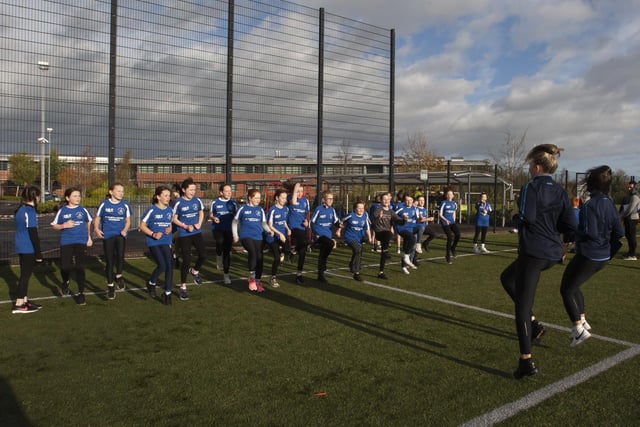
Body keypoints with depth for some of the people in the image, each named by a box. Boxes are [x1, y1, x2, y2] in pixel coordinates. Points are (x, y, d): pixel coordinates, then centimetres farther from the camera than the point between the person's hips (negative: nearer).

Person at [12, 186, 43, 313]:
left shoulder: (20, 209, 11)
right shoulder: (30, 211, -17)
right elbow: (33, 234, -19)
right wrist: (38, 253, -16)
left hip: (21, 248, 9)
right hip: (29, 249, -9)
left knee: (24, 274, 16)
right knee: (25, 275, -2)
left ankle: (24, 300, 25)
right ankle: (19, 305, 3)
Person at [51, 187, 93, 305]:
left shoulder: (83, 210, 4)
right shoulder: (62, 211, 1)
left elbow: (89, 222, 17)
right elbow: (54, 225, 5)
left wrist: (89, 237, 14)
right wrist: (64, 226, -14)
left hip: (81, 241, 0)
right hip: (66, 242, 0)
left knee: (80, 267, -1)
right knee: (65, 266, -5)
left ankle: (81, 293, 10)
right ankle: (65, 283, 31)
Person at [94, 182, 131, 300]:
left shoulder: (125, 205, 3)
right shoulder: (104, 204, 0)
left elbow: (128, 220, 8)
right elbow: (97, 218, 6)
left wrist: (125, 230, -11)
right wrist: (96, 229, -12)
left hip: (120, 234, 0)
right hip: (107, 235, 0)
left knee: (120, 255, -24)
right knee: (109, 261, 6)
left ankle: (118, 276, 4)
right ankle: (110, 286, 21)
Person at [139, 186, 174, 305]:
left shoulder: (170, 210, 6)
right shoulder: (152, 210, -9)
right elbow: (142, 226, -5)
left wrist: (170, 229, -3)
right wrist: (153, 234, -19)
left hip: (166, 242, 5)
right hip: (153, 242, -5)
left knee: (170, 266, -4)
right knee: (162, 265, -15)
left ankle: (167, 293, 10)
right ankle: (151, 283, 17)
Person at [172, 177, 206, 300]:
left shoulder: (197, 200, -1)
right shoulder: (179, 203, -12)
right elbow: (174, 219, -6)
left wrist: (199, 224, -2)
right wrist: (186, 226, -18)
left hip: (197, 233, 4)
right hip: (184, 235, -4)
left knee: (203, 256, -2)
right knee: (186, 260, -4)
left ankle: (195, 271, 33)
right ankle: (183, 287, 12)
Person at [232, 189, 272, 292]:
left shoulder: (260, 210, 11)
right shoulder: (243, 209, 3)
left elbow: (264, 223, 16)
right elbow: (235, 222, 12)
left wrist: (269, 230, -3)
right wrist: (235, 235, 5)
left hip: (258, 237, 4)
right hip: (246, 236, -4)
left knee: (260, 257, -1)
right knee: (252, 252, -28)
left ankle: (258, 281, 17)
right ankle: (252, 278, -12)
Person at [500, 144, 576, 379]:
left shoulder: (530, 187, -9)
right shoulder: (560, 192, 9)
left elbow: (527, 216, -23)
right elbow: (570, 225, 5)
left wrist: (515, 217, -2)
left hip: (533, 252, -8)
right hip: (553, 253, 8)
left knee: (522, 306, -1)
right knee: (507, 278, 29)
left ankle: (527, 361, 1)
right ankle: (534, 324, 21)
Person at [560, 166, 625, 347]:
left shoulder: (590, 205, -20)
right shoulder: (610, 204, 6)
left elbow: (589, 232, -25)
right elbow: (619, 232, 9)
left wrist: (572, 234, -8)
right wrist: (610, 251, 16)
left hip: (588, 256, -8)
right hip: (603, 257, 8)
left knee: (566, 290, 4)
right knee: (573, 286, 24)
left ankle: (579, 329, -1)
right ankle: (582, 320, 26)